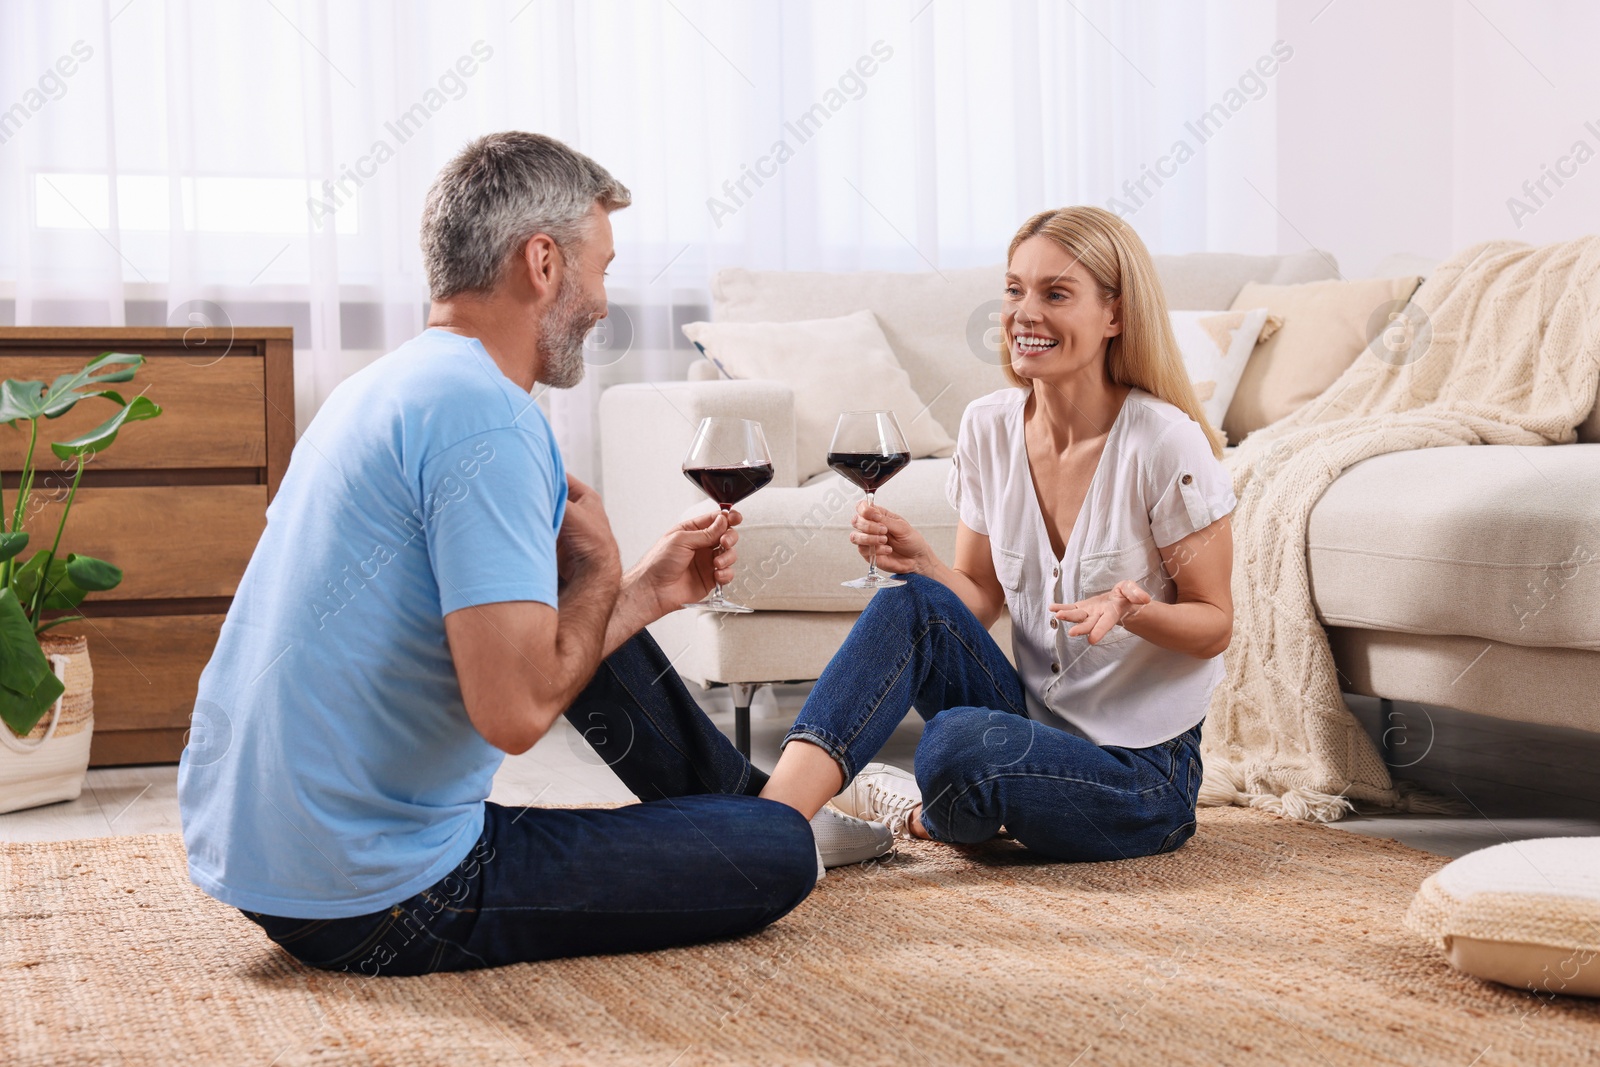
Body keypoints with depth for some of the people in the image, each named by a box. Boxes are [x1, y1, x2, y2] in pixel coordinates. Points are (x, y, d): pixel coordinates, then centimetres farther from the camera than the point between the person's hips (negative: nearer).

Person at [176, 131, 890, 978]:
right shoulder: (486, 416, -20)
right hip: (373, 911, -10)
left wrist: (644, 591, 22)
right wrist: (597, 568, -8)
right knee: (777, 856, -3)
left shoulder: (390, 387, 11)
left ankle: (751, 799, 42)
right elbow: (514, 710, -26)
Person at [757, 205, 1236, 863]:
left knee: (955, 741, -32)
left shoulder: (1165, 443, -17)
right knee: (910, 603, -20)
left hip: (1143, 771, -5)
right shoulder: (989, 427, 0)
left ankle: (919, 815, 3)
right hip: (1033, 721, 5)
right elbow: (980, 604, 5)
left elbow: (1214, 624, -8)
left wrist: (1133, 610, -29)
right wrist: (917, 560, -15)